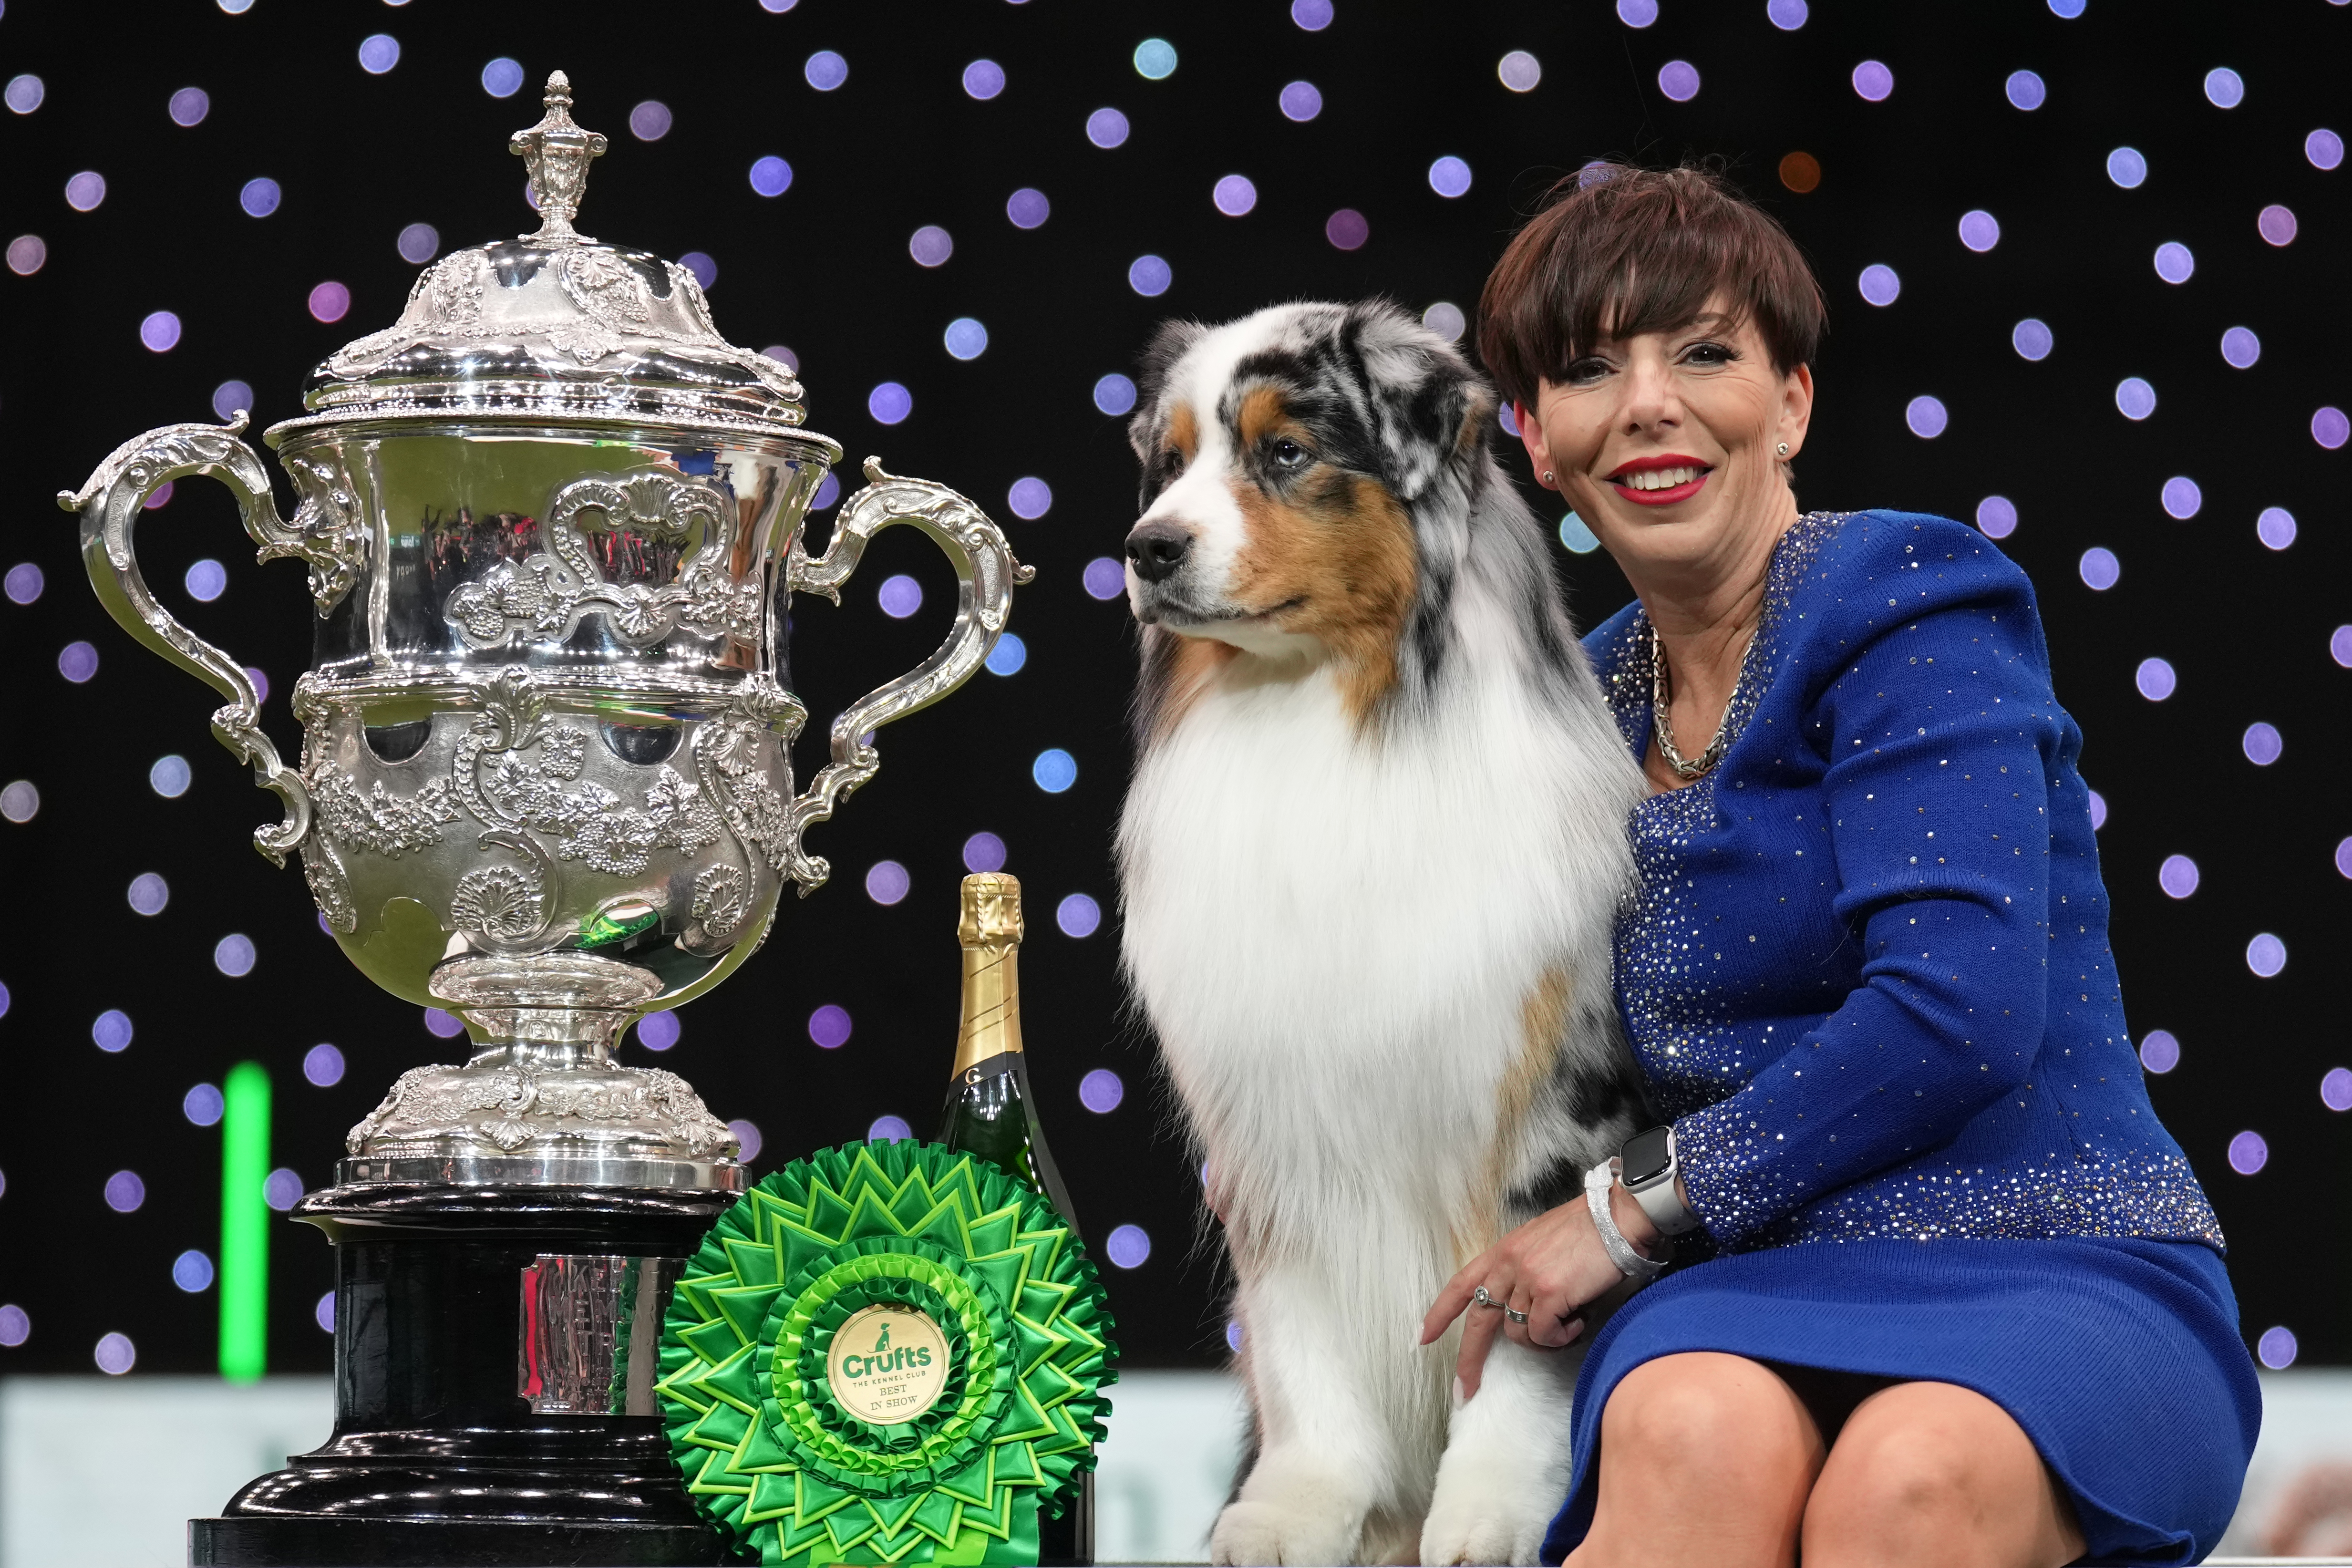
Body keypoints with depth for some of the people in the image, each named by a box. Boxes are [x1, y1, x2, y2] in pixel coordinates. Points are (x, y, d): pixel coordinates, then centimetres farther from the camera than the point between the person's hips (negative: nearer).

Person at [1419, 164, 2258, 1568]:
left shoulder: (1905, 616, -5)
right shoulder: (1594, 702, 16)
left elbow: (1958, 1009, -17)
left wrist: (1634, 1205, -10)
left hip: (2058, 1259, -4)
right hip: (1771, 1289, 4)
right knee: (1694, 1437, -36)